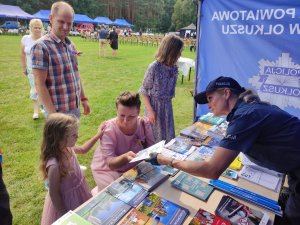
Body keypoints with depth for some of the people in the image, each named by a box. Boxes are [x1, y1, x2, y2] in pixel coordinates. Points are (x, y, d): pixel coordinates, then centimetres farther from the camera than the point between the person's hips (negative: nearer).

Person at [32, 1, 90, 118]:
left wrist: (83, 98, 14)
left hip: (75, 108, 7)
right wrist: (52, 113, -19)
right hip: (59, 112, -7)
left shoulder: (71, 45, 7)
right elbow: (39, 84, -16)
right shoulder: (41, 46, -14)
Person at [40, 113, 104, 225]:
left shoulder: (67, 148, -15)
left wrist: (98, 135, 5)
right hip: (67, 201, -7)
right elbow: (54, 194, -23)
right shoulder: (55, 165, -36)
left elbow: (83, 149, 9)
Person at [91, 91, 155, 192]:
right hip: (108, 170, -3)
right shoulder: (108, 129, -25)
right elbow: (110, 163, -28)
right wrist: (125, 157, -48)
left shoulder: (144, 124, -15)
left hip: (133, 167, 3)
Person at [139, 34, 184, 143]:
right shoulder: (154, 67, -18)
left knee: (168, 136, 15)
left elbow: (171, 88, 8)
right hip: (155, 106, -5)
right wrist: (150, 111, -14)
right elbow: (144, 91, -12)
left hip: (167, 106, 5)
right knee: (154, 138, 9)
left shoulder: (174, 68, -1)